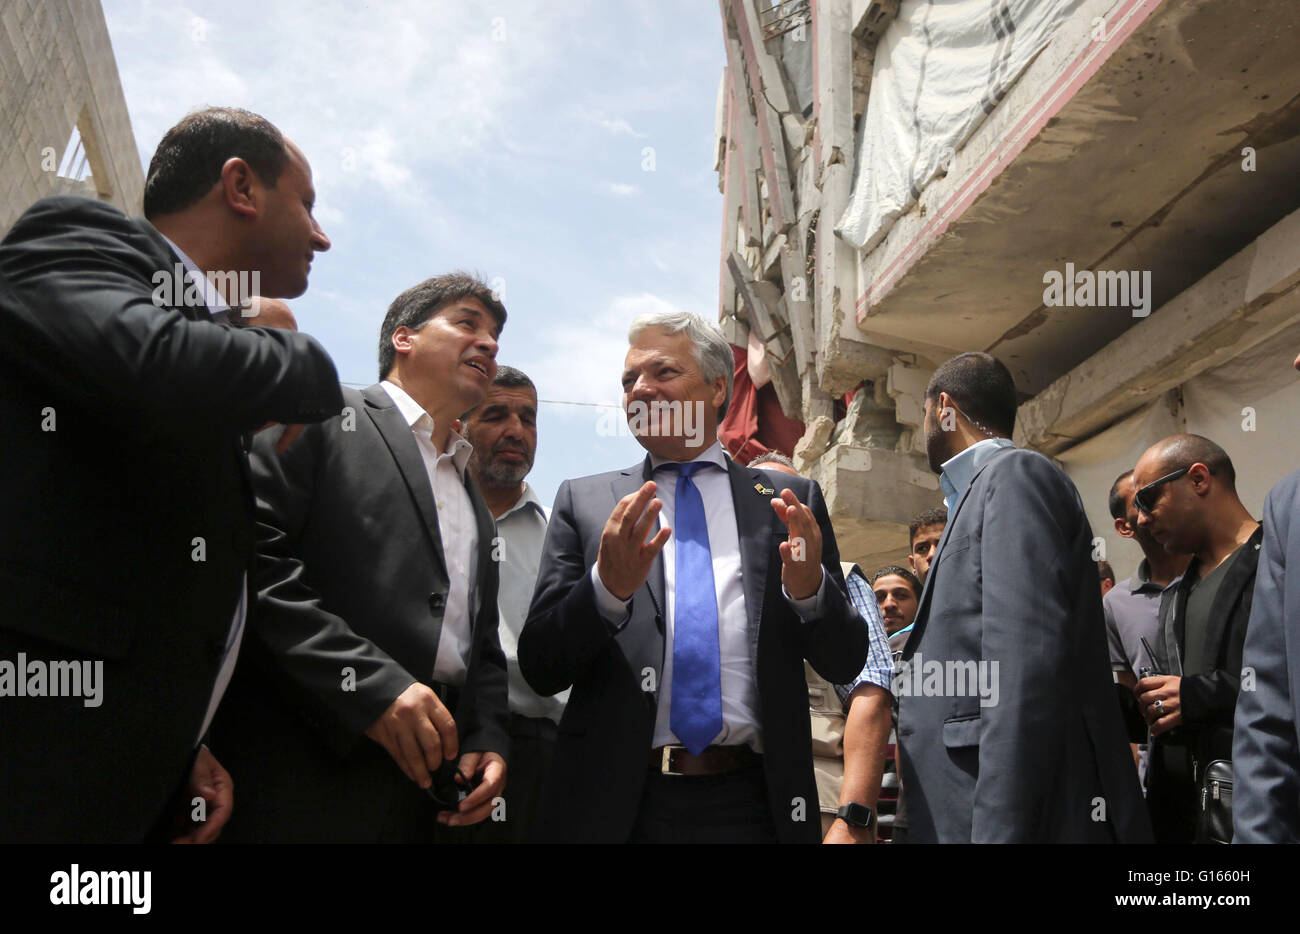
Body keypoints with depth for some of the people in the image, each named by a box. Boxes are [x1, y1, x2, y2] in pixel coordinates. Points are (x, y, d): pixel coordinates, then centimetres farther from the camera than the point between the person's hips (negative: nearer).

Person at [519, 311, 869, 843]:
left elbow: (845, 663, 3)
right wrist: (607, 586, -20)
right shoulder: (584, 503, 4)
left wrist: (810, 588, -16)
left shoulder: (790, 502, 5)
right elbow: (541, 668, -2)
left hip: (750, 804, 1)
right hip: (616, 804, 0)